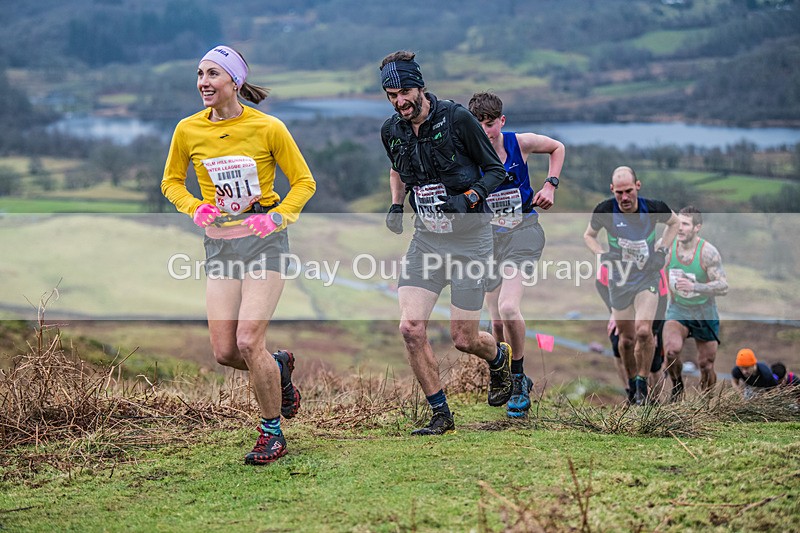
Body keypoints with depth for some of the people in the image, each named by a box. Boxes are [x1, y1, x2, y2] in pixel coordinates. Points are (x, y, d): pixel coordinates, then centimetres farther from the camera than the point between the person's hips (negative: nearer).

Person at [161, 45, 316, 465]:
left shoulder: (268, 128, -8)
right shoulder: (188, 130, 0)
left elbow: (304, 182, 1)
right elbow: (171, 182, 15)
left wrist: (277, 216, -14)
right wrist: (194, 207, -4)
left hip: (263, 241, -4)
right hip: (219, 245, 4)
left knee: (248, 342, -14)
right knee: (224, 352, -2)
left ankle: (272, 432, 6)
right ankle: (279, 367, 32)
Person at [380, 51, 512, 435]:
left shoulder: (456, 119, -14)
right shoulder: (391, 131, 1)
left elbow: (495, 170, -5)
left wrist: (468, 199, -22)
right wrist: (396, 205, 6)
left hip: (469, 238, -4)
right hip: (426, 240, 4)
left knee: (463, 339, 0)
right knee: (410, 328, -12)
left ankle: (499, 357, 37)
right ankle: (440, 415, 3)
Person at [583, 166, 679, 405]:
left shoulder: (653, 208, -15)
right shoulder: (605, 210, -14)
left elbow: (674, 222, 9)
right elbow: (589, 235, 6)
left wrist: (662, 250, -3)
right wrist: (602, 255, -12)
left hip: (647, 277, -1)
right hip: (619, 280, 1)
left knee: (643, 331, -20)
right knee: (627, 338, 6)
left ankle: (642, 382, -1)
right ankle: (632, 383, 29)